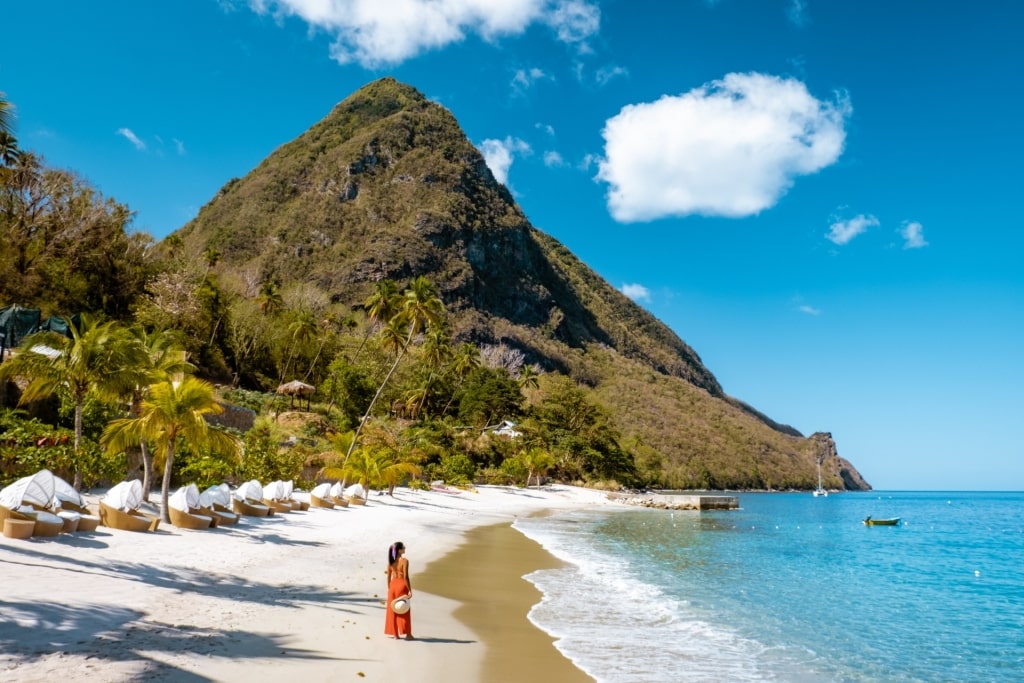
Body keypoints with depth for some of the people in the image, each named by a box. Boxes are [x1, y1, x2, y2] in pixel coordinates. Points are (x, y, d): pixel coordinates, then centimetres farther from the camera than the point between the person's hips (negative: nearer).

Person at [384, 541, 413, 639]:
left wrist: (389, 588, 17)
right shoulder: (404, 561, -17)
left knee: (393, 610, 12)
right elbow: (405, 577, -19)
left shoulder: (390, 561, 1)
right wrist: (410, 590, -13)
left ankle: (395, 634, 18)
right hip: (402, 585, -5)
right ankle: (407, 634, 11)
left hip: (393, 584, 5)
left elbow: (388, 576, 6)